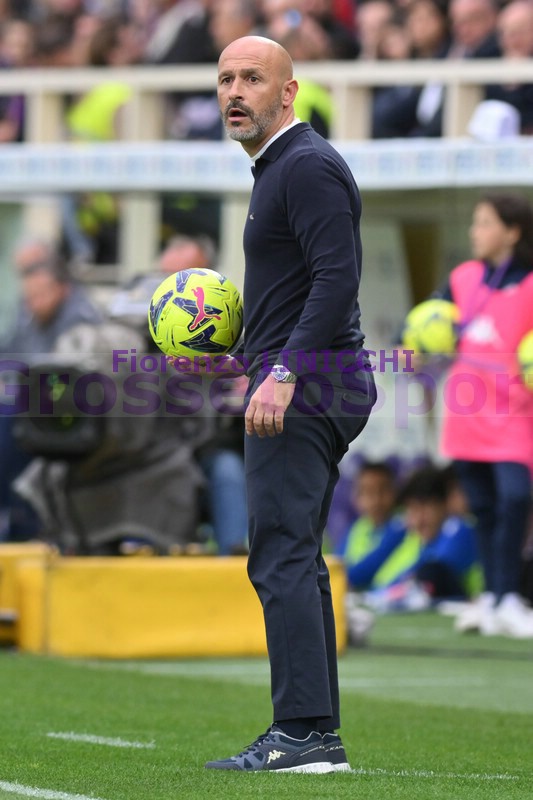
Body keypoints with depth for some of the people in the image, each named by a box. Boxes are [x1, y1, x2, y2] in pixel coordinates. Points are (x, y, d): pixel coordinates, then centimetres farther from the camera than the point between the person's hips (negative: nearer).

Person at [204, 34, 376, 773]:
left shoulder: (308, 166, -12)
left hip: (303, 383, -11)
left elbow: (338, 275, -23)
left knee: (281, 554, -15)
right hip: (303, 386, 11)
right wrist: (239, 333, 20)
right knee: (294, 559, 12)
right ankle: (315, 733, 14)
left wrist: (283, 373, -28)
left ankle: (305, 732, -18)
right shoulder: (280, 168, 21)